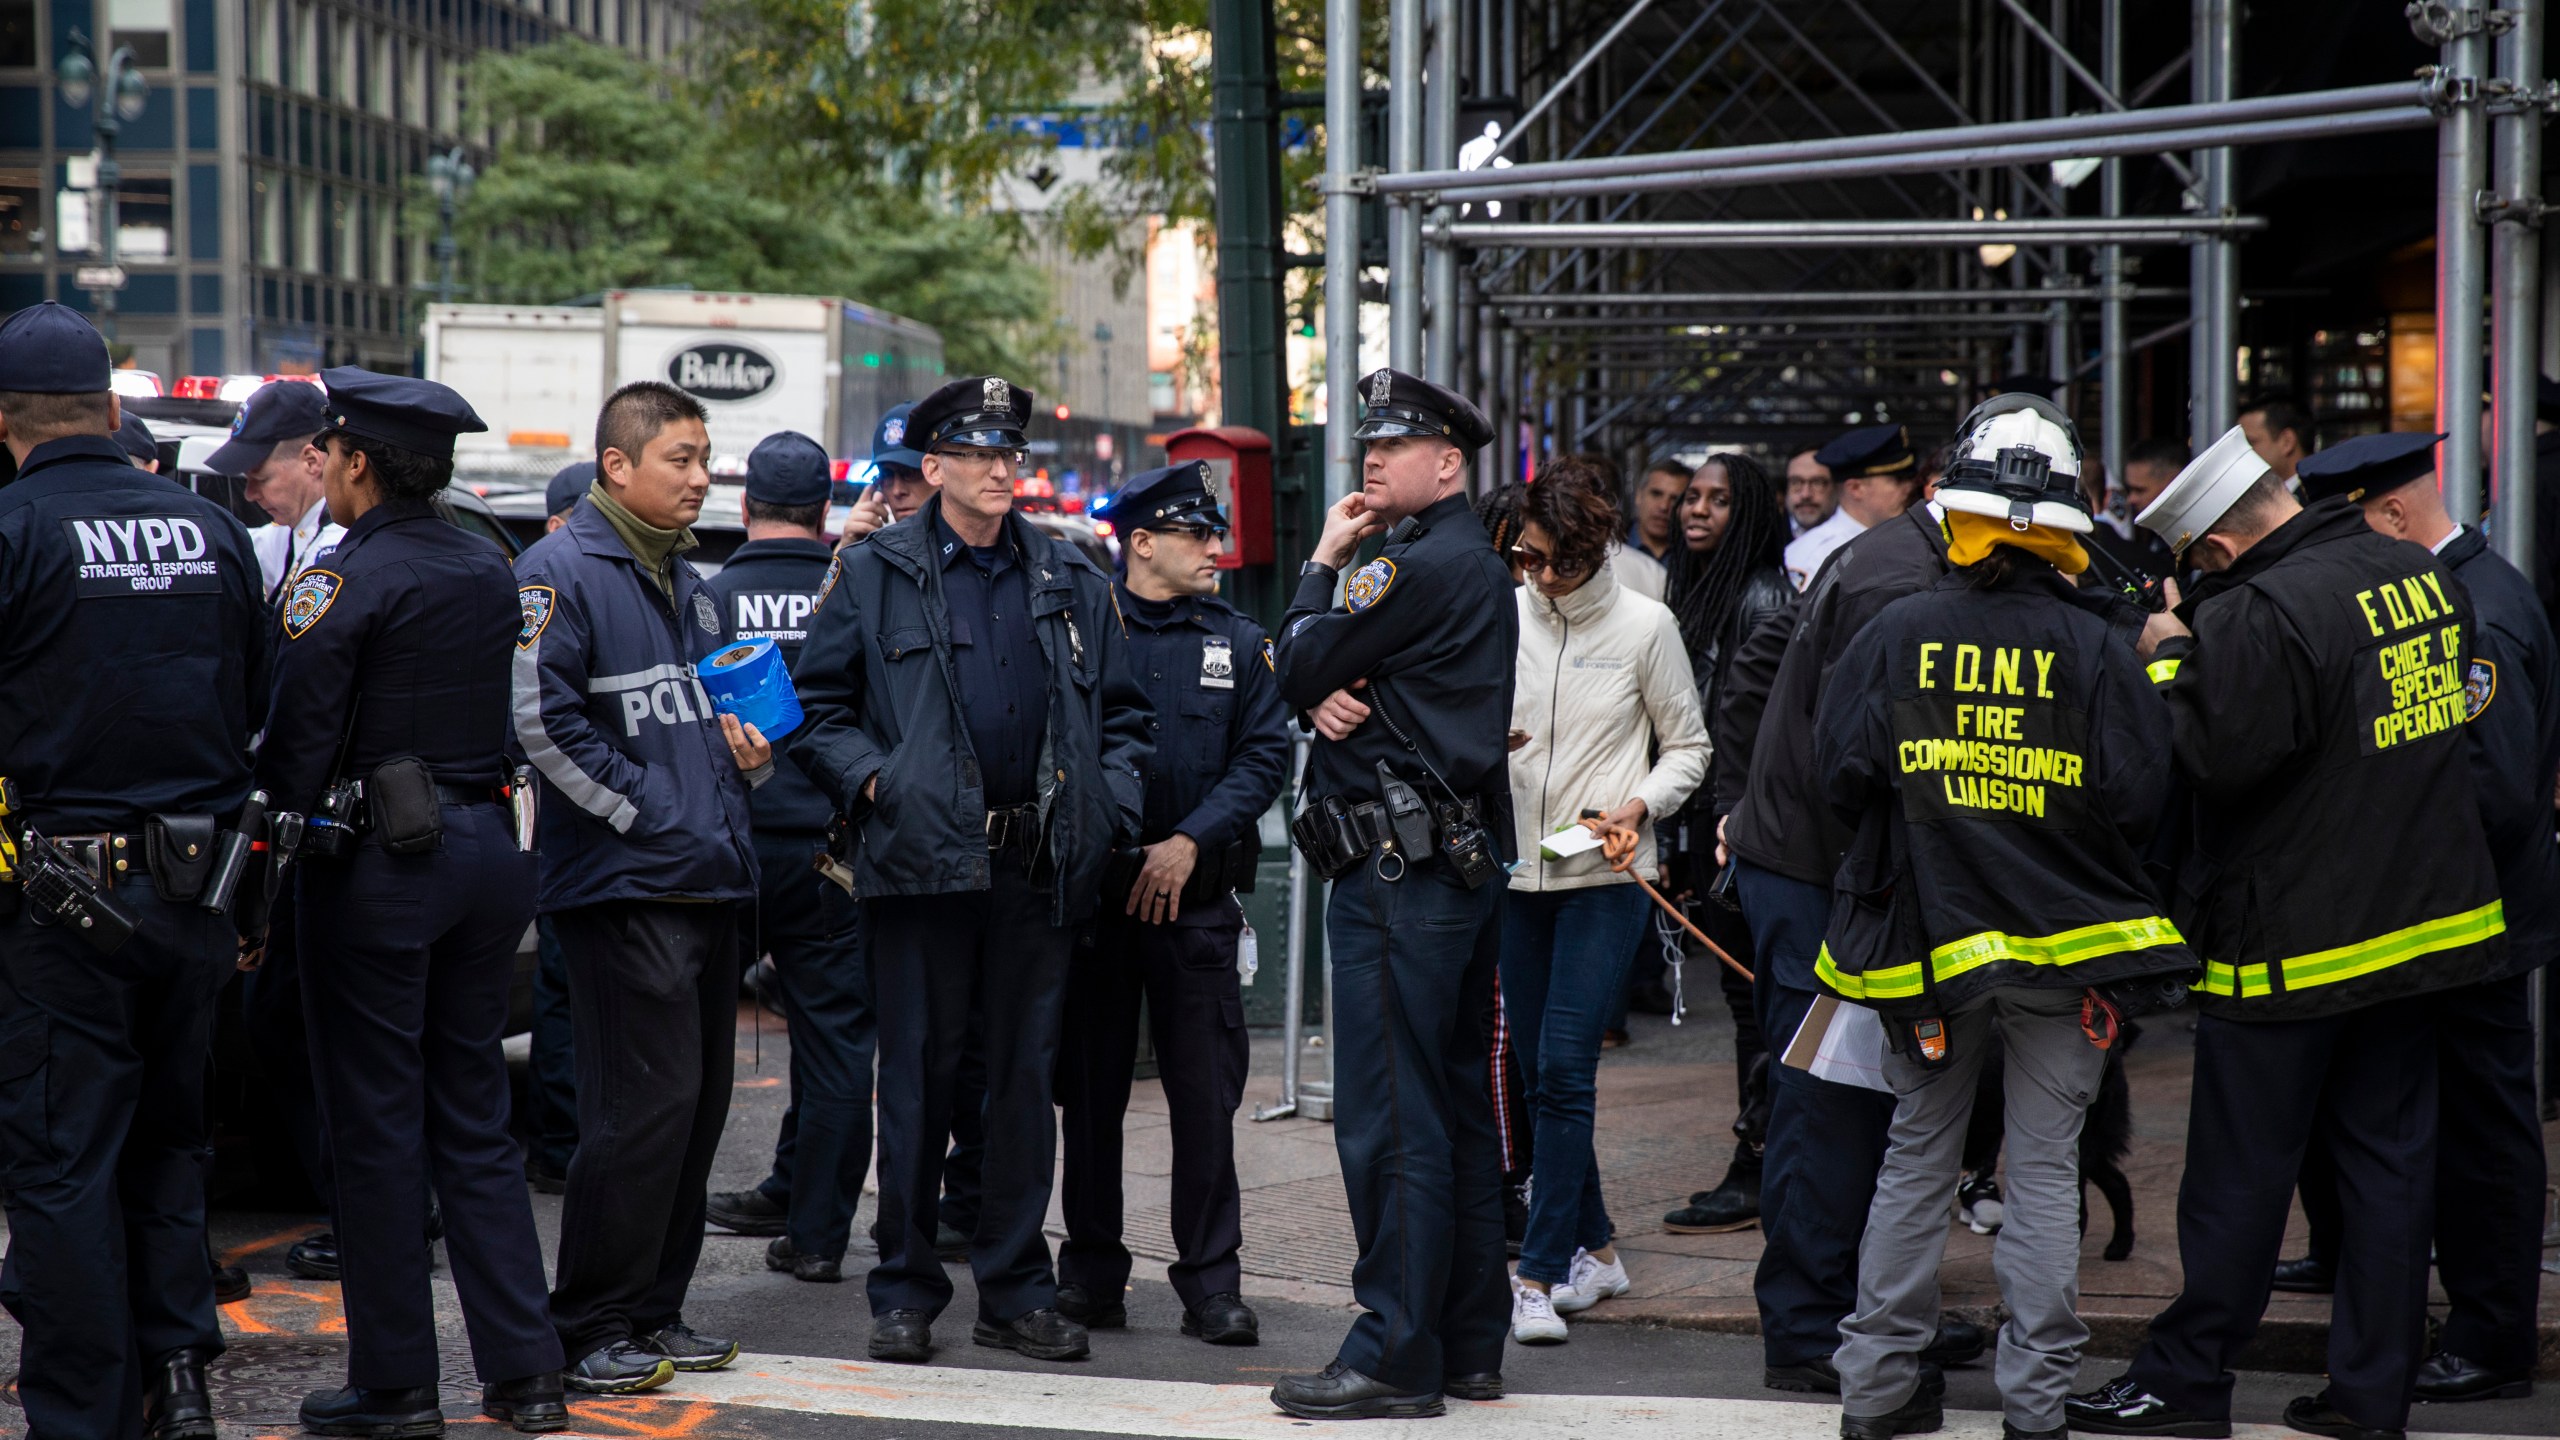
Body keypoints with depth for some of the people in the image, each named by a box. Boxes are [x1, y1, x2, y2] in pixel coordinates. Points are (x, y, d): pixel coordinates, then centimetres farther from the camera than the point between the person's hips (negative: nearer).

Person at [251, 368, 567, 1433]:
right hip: (487, 846, 7)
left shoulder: (344, 578, -13)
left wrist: (281, 828, -3)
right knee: (475, 1120, 12)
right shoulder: (489, 569, 9)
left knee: (375, 1125, 2)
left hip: (379, 863, -7)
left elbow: (297, 735, -15)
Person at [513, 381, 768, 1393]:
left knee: (699, 1105, 10)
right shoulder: (561, 571, -8)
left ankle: (653, 1311, 19)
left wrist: (749, 759, 9)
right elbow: (542, 719, -18)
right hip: (624, 888, -9)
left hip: (709, 883, 9)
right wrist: (642, 811, -15)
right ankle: (589, 1330, -3)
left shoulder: (688, 584, 20)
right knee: (645, 1104, -11)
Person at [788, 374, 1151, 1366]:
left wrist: (1112, 804, 2)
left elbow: (1120, 709, 16)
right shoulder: (874, 575, 3)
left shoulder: (1071, 580, 12)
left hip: (1039, 865, 3)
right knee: (918, 1076, 1)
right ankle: (904, 1292, 10)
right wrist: (870, 780, -9)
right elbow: (817, 703, 4)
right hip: (922, 857, -3)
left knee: (1026, 1074, 6)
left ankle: (1016, 1291, 14)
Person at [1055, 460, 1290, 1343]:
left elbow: (1264, 756, 3)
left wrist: (1190, 841, -9)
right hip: (1091, 892, -1)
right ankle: (1091, 1271, 15)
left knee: (1206, 1092, -3)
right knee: (1090, 1087, 6)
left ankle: (1211, 1281, 3)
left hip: (1197, 898, 1)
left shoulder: (1237, 644, 10)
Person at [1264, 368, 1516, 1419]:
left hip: (1399, 868, -11)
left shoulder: (1421, 567, -15)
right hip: (1462, 857, 11)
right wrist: (1326, 698, -6)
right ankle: (1470, 1347, 18)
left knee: (1389, 1116, -8)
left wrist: (1322, 562, 2)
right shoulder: (1477, 567, 18)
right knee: (1458, 1110, 13)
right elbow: (1318, 684, 16)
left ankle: (1396, 1355, -7)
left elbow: (1297, 670, -10)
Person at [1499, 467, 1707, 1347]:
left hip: (1605, 878, -4)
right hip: (1516, 871, 4)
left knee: (1563, 1069, -11)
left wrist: (1639, 806, -12)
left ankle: (1541, 1276, -9)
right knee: (1540, 1073, 10)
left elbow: (1688, 746, 5)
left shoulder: (1645, 626, -2)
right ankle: (1593, 1250, 25)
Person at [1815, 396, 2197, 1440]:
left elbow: (1840, 775, -2)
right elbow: (2140, 798, -7)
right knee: (2045, 1169, 4)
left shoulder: (1895, 635, -5)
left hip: (1930, 939, 2)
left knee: (1916, 1162, 12)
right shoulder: (2098, 646, -8)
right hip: (2068, 941, -2)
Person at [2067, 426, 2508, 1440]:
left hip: (2293, 938, -7)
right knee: (2390, 1156, 11)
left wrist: (2172, 658, -9)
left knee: (2241, 1169, 2)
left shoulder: (2261, 614, -22)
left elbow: (2213, 759, -24)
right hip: (2425, 914, 7)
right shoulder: (2424, 577, 5)